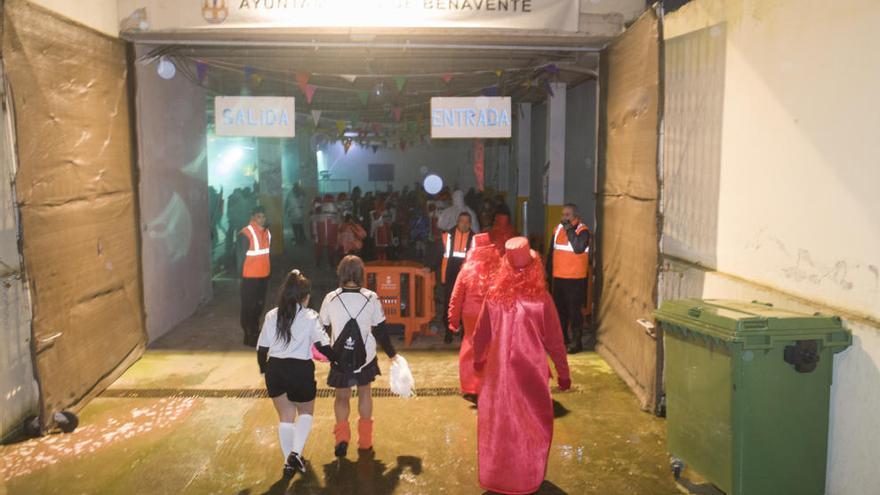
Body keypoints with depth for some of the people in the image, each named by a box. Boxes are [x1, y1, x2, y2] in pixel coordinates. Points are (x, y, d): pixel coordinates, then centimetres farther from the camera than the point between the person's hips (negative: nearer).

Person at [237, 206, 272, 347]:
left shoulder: (267, 232, 7)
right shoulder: (245, 234, -15)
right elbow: (240, 255, -12)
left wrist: (268, 271, 13)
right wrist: (241, 274, -10)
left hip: (264, 276, 7)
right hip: (250, 277, -7)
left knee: (260, 305, 17)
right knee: (248, 306, 2)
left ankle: (255, 331, 32)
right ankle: (249, 336, 10)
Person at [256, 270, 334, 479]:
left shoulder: (272, 316, 3)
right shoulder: (309, 317, -7)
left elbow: (262, 348, 6)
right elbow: (324, 346, -12)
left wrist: (264, 370, 19)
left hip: (275, 370, 3)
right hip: (301, 369, -3)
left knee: (285, 416, 17)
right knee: (305, 412, 20)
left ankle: (288, 461, 20)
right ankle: (296, 452, 1)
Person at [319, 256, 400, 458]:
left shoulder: (331, 299, -9)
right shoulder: (371, 298, -9)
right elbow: (380, 330, -2)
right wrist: (391, 353, 11)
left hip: (339, 358, -1)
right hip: (366, 357, 1)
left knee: (342, 396, 15)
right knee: (364, 392, 20)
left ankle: (342, 435, -6)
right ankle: (365, 440, 26)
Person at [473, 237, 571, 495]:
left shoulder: (494, 294, -5)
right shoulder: (540, 296, -12)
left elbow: (480, 334, 6)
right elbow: (554, 340, -6)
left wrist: (478, 358, 25)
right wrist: (563, 373, 6)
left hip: (498, 370, 3)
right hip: (531, 371, -2)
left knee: (497, 423, 16)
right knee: (531, 425, 14)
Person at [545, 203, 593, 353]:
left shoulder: (583, 231, -11)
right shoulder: (558, 229, 8)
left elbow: (579, 248, -29)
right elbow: (551, 252, 15)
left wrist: (569, 230, -23)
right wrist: (549, 271, 14)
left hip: (575, 279, -6)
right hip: (558, 278, 6)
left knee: (574, 312, -3)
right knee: (559, 310, 15)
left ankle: (577, 342, 5)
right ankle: (562, 338, 29)